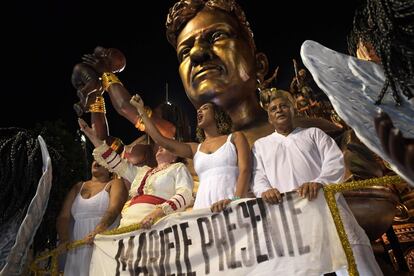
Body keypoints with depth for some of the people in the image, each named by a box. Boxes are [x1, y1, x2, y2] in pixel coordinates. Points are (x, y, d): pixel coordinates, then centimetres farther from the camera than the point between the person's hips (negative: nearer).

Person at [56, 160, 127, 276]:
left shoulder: (115, 183, 3)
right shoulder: (78, 187, 18)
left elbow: (113, 210, -14)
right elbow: (63, 217, 10)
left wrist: (97, 231, -30)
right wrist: (64, 240, -7)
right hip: (77, 249, 4)